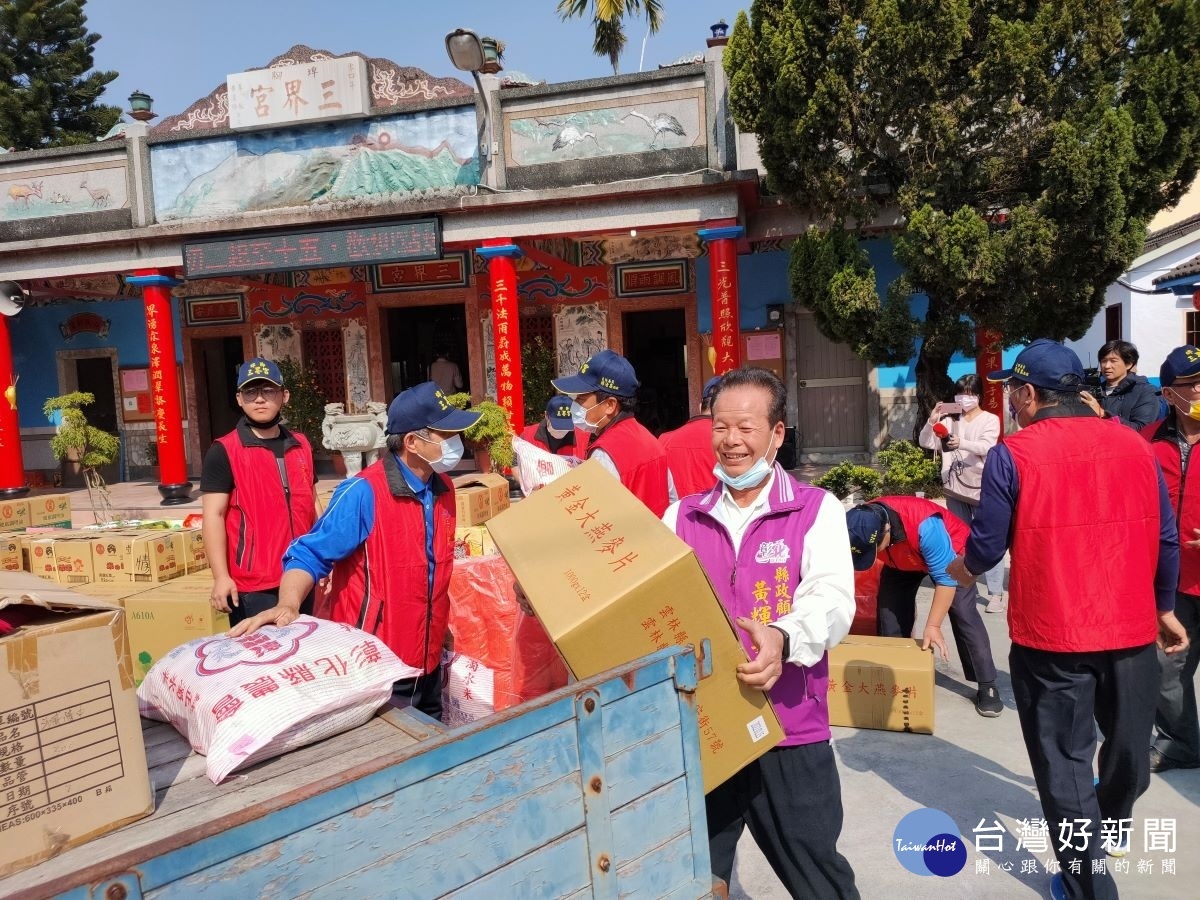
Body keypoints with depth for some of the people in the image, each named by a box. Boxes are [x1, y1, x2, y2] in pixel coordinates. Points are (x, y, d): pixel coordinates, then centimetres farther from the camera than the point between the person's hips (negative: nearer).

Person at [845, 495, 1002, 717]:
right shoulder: (861, 528, -31)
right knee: (889, 610, -4)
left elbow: (946, 578, -37)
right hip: (901, 560, 5)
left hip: (952, 553, -4)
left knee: (963, 612, -13)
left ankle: (987, 686, -4)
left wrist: (933, 626, -37)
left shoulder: (925, 526, -45)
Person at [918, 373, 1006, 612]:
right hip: (955, 488, 4)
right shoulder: (949, 420, 9)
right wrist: (931, 422, -14)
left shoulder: (990, 420, -1)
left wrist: (961, 443, -35)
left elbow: (986, 447, -17)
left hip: (981, 488, -4)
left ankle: (996, 594, -5)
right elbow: (925, 442, 4)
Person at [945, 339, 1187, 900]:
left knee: (1065, 761, 9)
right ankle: (1112, 826, 51)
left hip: (1051, 635, -5)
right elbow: (1166, 537, 8)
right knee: (1128, 746, 25)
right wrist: (1164, 610, 21)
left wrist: (963, 569, 15)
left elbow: (986, 545, -7)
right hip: (1132, 629, 5)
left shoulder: (1012, 456, -12)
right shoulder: (1134, 445, 2)